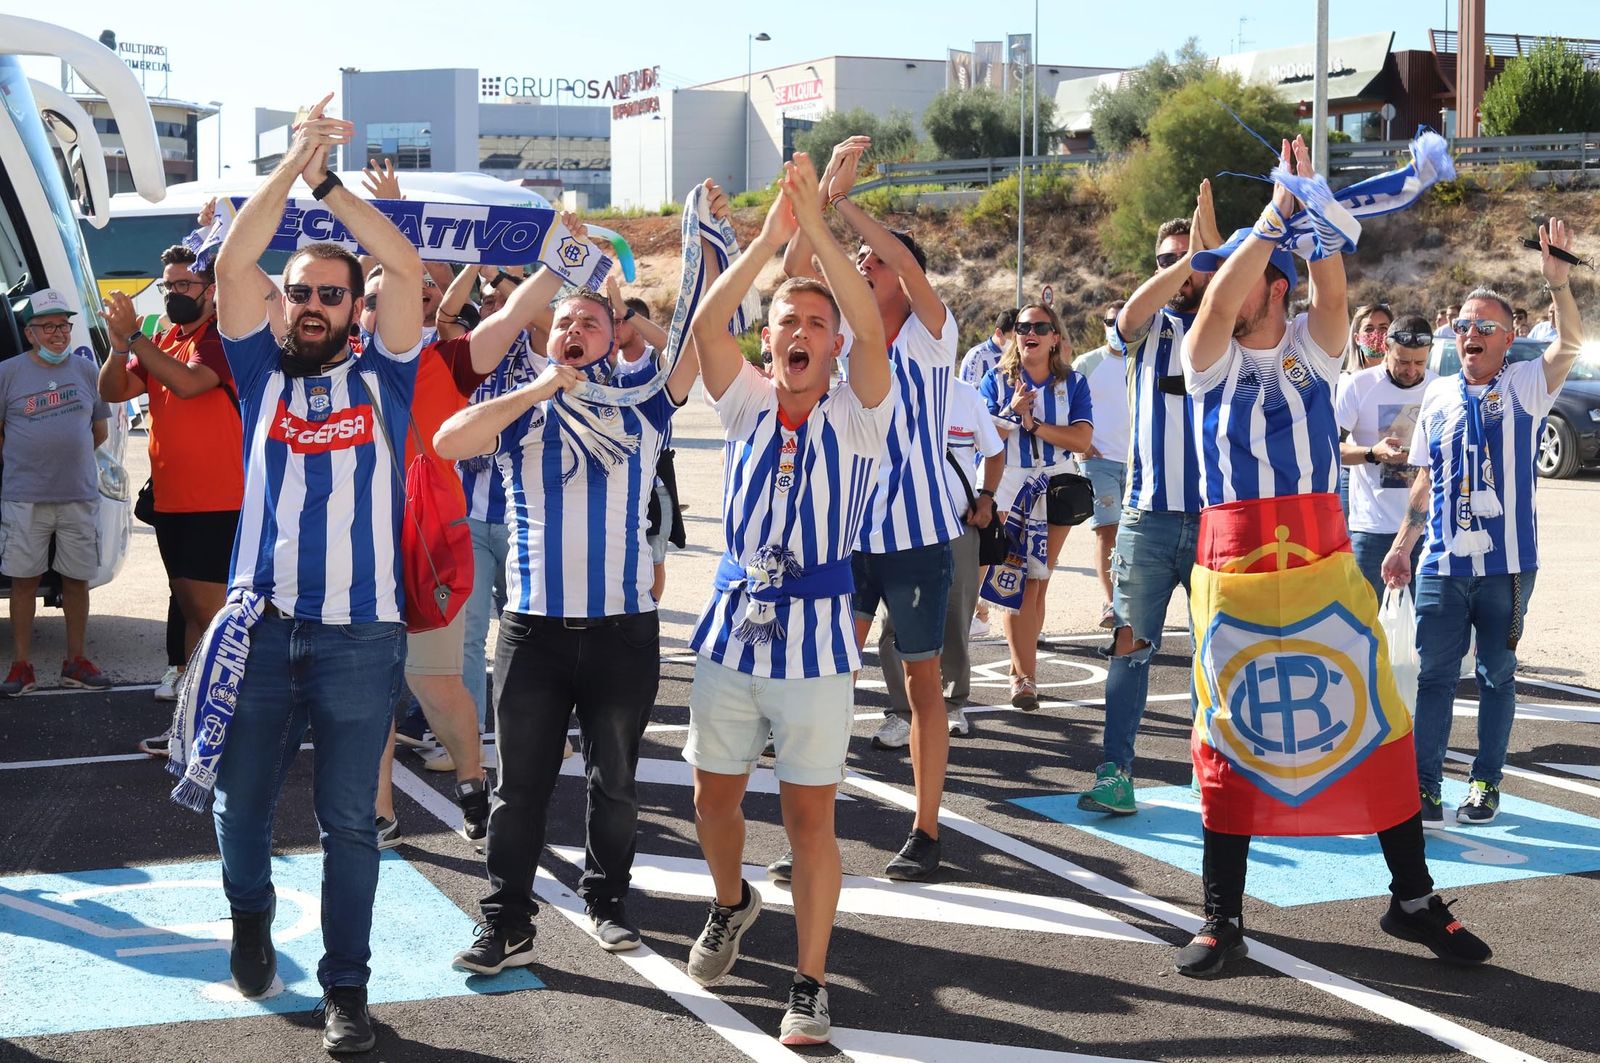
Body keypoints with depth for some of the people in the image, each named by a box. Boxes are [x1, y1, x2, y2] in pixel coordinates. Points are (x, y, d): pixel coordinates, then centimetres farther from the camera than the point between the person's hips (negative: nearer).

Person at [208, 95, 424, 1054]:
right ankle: (252, 917, 42)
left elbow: (407, 267, -5)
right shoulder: (262, 372, 8)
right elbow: (233, 267, -4)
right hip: (261, 627, 2)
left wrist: (329, 180, -9)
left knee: (350, 821, 4)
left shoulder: (383, 377, 5)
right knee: (241, 800, 13)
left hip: (362, 637, -1)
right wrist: (291, 166, -10)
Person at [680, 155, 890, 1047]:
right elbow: (707, 325, -9)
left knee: (811, 813, 0)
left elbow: (873, 328, -18)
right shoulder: (747, 404, 6)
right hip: (734, 627, 3)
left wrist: (819, 229, -20)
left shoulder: (858, 414, -1)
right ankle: (733, 903, 44)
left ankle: (812, 984, 11)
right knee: (715, 792, 14)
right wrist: (770, 238, -16)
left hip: (817, 635, -3)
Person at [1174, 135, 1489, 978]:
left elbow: (1333, 289, -10)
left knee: (1373, 719, 3)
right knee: (1229, 733, 4)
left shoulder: (1313, 349, 9)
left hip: (1322, 562, 1)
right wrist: (1275, 211, -9)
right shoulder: (1209, 360, 5)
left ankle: (1413, 899, 17)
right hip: (1233, 567, -1)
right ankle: (1222, 918, 13)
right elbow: (1217, 300, -13)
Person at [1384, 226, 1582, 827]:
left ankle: (1486, 783, 17)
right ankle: (1424, 786, 5)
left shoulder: (1524, 387, 0)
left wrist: (1558, 282, -32)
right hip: (1442, 563, 2)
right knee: (1434, 673, 1)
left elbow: (1570, 346, -18)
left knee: (1496, 674, 7)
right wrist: (1403, 543, 12)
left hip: (1507, 564, -2)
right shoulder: (1438, 395, 10)